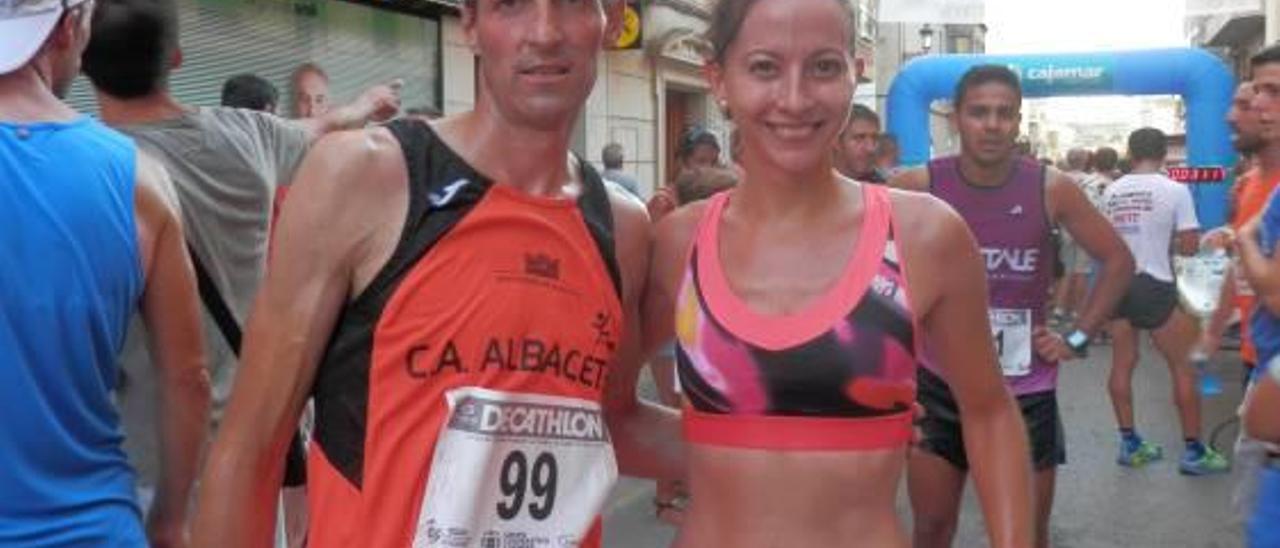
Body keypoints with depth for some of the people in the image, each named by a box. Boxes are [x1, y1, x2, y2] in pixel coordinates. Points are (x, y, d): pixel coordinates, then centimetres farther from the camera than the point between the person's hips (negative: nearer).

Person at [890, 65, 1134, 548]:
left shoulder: (1051, 190, -7)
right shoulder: (918, 187, -10)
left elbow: (1118, 261, 4)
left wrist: (1078, 338, -2)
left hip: (1026, 392, 1)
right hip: (939, 387, 0)